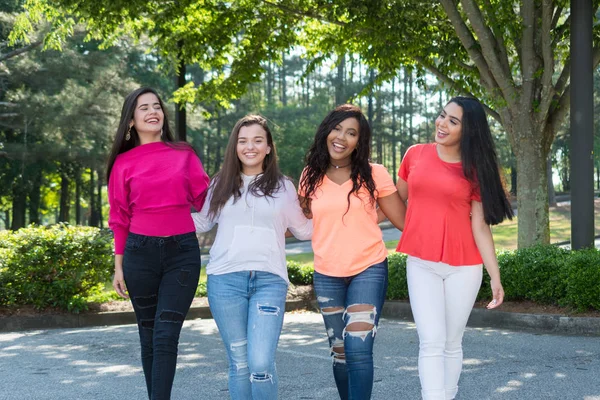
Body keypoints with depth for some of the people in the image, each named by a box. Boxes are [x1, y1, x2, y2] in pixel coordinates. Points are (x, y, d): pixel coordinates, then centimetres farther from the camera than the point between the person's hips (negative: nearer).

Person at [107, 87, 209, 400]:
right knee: (149, 336, 8)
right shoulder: (124, 163, 4)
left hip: (182, 251, 0)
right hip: (140, 252, 1)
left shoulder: (184, 154, 6)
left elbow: (205, 199, 6)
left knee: (166, 336, -7)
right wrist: (118, 267, 4)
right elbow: (120, 219, 7)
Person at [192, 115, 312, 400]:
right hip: (225, 280, 1)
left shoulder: (283, 187, 11)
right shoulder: (221, 184, 13)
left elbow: (303, 229, 17)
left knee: (261, 364, -13)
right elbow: (202, 222, 20)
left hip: (269, 281, -1)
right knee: (239, 363, 6)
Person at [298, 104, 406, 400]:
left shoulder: (373, 174, -5)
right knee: (340, 352, 11)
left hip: (368, 271, -3)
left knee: (358, 349, -16)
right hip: (327, 275, 3)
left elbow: (404, 220, -1)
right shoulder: (311, 177, 3)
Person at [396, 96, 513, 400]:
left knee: (452, 343, 8)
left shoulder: (475, 170, -2)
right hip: (421, 264, 1)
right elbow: (398, 200, 16)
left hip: (463, 266, 0)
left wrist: (495, 277, -9)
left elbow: (481, 226, -4)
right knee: (431, 343, -8)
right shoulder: (415, 155, 3)